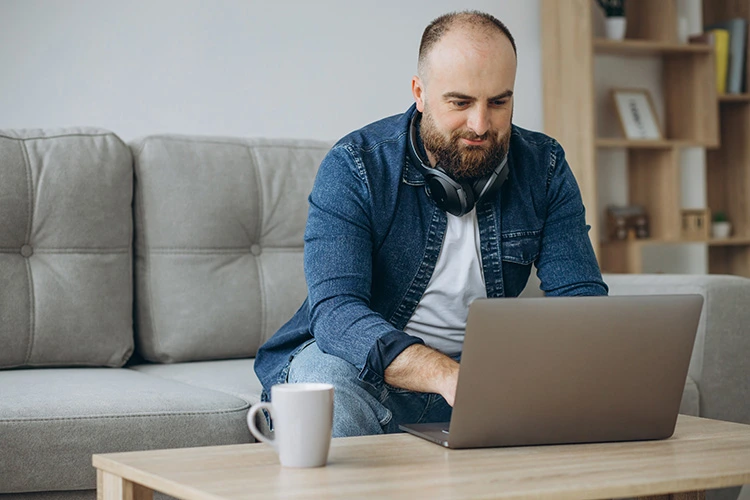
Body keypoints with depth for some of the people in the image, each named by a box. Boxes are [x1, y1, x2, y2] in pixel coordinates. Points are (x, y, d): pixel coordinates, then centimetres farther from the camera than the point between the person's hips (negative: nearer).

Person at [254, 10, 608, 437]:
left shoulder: (544, 167, -3)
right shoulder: (355, 167, -16)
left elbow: (581, 295, -7)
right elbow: (335, 310, -28)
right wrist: (447, 377, -46)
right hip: (369, 366, -3)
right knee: (328, 384, -37)